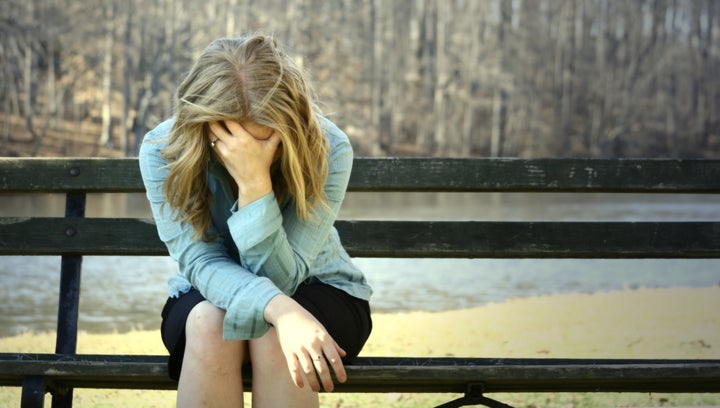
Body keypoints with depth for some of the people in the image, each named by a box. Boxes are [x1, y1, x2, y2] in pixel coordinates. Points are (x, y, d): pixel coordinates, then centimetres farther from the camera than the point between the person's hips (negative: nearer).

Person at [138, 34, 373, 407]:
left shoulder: (328, 149, -25)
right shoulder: (161, 150, -22)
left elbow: (280, 277, -27)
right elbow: (200, 262, -26)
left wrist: (254, 184, -42)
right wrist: (278, 308, -46)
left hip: (318, 291, -1)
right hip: (207, 296, 1)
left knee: (273, 335, -34)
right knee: (210, 323, -33)